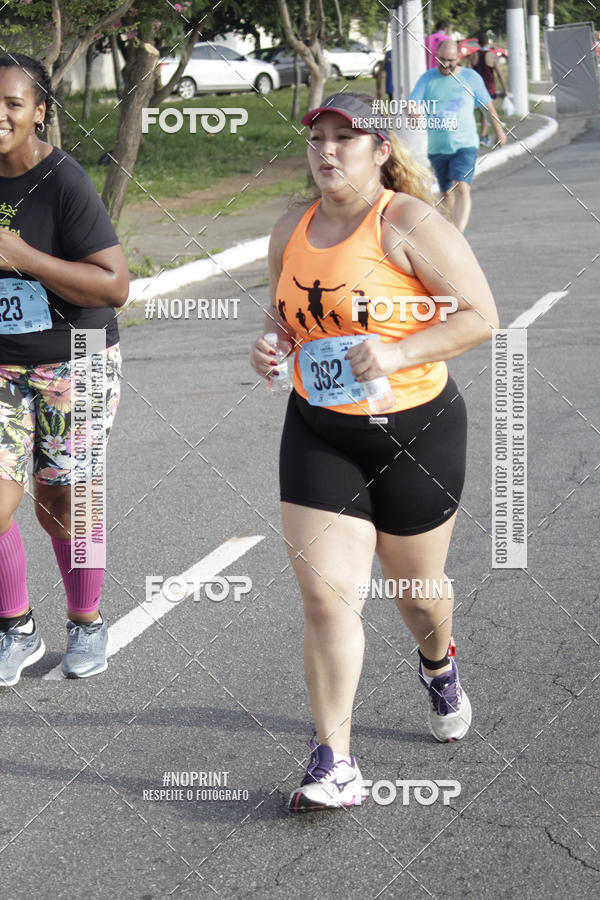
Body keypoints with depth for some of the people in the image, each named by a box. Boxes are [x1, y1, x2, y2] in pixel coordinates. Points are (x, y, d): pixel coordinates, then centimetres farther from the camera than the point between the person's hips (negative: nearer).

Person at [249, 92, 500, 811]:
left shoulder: (407, 223, -13)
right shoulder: (291, 231, 5)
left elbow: (480, 316, -14)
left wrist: (398, 353, -25)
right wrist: (269, 346, -2)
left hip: (414, 429, -3)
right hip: (318, 433, 4)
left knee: (416, 588, 15)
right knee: (325, 594, -9)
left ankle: (438, 666, 51)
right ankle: (333, 764, -4)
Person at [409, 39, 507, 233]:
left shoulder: (471, 77, 2)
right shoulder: (427, 79, 4)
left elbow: (488, 105, 14)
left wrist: (499, 130, 23)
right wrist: (414, 114, -30)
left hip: (465, 145, -3)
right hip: (437, 146, 3)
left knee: (461, 189, -20)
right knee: (447, 193, 12)